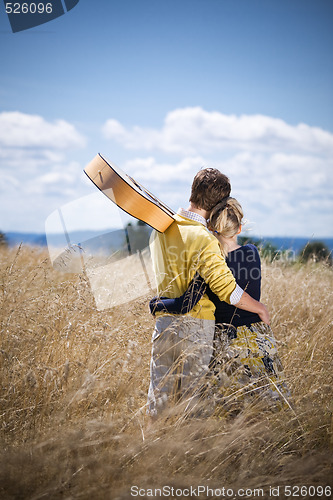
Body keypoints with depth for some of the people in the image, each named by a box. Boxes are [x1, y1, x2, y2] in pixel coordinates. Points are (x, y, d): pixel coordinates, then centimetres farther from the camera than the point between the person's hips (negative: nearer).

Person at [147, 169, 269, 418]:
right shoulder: (204, 241, -20)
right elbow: (227, 289, -22)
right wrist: (260, 308, -8)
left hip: (164, 321, 6)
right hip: (196, 325, -6)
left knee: (159, 391, 14)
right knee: (192, 395, 6)